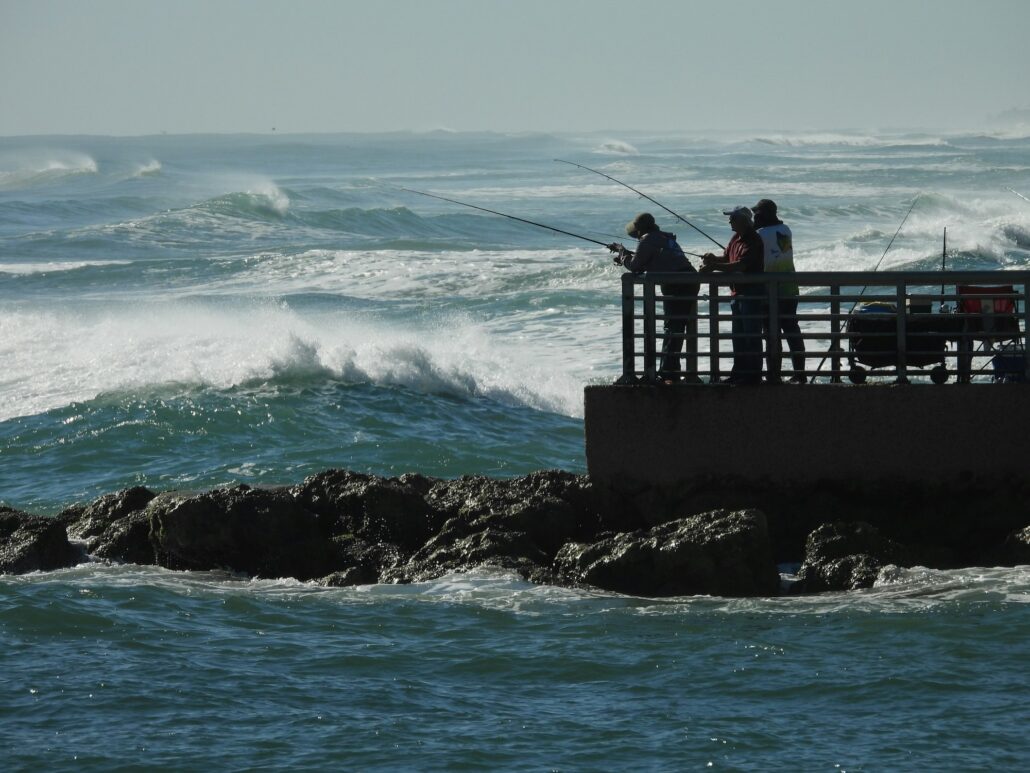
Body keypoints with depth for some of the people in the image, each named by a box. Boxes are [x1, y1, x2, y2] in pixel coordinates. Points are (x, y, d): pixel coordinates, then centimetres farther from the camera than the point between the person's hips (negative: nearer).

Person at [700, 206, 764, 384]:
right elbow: (726, 257, 18)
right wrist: (714, 259, -5)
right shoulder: (736, 238, 13)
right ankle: (739, 372, 24)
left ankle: (753, 374, -3)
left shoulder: (753, 241, -17)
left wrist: (715, 266, -27)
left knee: (751, 336, -6)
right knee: (738, 336, 16)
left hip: (752, 294, -10)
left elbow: (741, 265, -27)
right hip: (738, 293, 10)